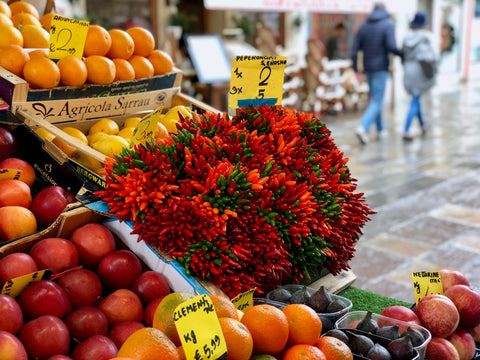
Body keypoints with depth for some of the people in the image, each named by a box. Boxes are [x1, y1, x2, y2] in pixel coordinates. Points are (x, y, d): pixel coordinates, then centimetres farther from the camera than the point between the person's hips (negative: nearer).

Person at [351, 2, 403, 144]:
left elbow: (355, 48, 2)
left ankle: (380, 129, 28)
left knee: (375, 98, 19)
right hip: (381, 68, -5)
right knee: (377, 102, -5)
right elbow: (391, 47, -19)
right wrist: (402, 54, -1)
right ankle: (363, 127, -23)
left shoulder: (363, 26, 5)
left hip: (368, 68, 6)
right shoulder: (388, 25, -9)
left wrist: (354, 66, 12)